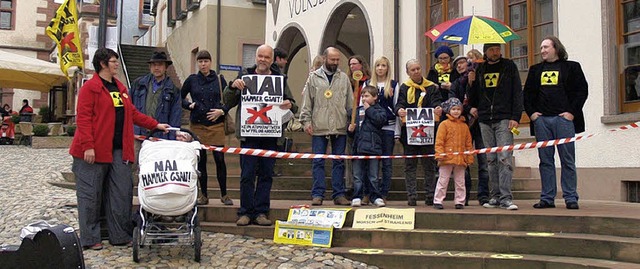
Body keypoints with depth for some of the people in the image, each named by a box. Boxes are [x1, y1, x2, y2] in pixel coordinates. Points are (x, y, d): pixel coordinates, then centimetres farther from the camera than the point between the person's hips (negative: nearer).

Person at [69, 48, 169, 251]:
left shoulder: (120, 88, 18)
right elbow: (83, 119, -12)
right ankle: (90, 239, 10)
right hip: (95, 151, -7)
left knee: (122, 193, 6)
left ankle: (121, 236, 15)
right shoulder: (90, 88, -5)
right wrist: (88, 146, -20)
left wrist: (155, 125, 19)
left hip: (119, 150, 7)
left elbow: (133, 114, 24)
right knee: (91, 194, 1)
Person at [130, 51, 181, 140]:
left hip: (160, 138, -1)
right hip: (137, 136, 1)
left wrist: (171, 140, -4)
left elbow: (175, 117, 4)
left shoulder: (173, 90, 6)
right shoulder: (138, 84, 11)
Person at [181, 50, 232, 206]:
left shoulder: (219, 79, 6)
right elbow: (180, 98, 15)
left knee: (220, 159, -3)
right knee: (200, 160, 4)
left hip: (216, 125, 0)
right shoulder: (191, 80, 6)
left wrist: (222, 111, -8)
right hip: (197, 125, 1)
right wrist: (189, 105, -4)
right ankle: (203, 195, 15)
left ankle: (224, 194, 9)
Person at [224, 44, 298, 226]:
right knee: (247, 175, -1)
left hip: (270, 135, 2)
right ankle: (245, 212, 8)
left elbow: (293, 106, 11)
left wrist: (290, 105, -12)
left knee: (266, 175, 6)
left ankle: (261, 212, 14)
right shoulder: (245, 76, 6)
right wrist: (233, 87, -13)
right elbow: (228, 102, 6)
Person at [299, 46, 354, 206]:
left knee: (339, 162, 6)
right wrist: (306, 121, -4)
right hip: (319, 127, -2)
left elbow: (350, 102, 12)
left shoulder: (344, 78, 10)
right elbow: (307, 102, 4)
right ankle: (317, 194, 6)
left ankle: (339, 194, 11)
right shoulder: (314, 77, 5)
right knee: (318, 162, 1)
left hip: (340, 127, 2)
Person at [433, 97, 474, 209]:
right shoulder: (444, 124, -1)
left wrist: (470, 158, 9)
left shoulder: (464, 126, 11)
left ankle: (459, 201, 17)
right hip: (447, 158, -4)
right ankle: (438, 201, 6)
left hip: (461, 159, 4)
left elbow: (468, 143, 14)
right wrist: (439, 154, -15)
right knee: (443, 181, 2)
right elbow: (439, 141, -6)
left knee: (460, 182, 9)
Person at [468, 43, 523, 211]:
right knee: (491, 160, 4)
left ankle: (506, 198, -12)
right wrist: (472, 106, 8)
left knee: (505, 158, -11)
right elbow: (473, 91, 27)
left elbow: (517, 93, 1)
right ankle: (495, 196, 8)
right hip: (485, 121, 4)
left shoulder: (509, 66, 5)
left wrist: (515, 117, -8)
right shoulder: (480, 69, 14)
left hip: (504, 119, -4)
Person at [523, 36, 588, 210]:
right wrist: (531, 112, 3)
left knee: (568, 160, -3)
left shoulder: (571, 67, 8)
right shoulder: (535, 70, 18)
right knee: (545, 160, 3)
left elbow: (582, 90, 2)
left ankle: (571, 198, 2)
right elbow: (527, 93, 17)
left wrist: (572, 112, -7)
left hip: (564, 118, -3)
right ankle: (547, 198, 6)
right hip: (541, 119, 3)